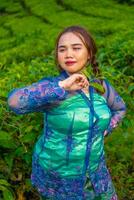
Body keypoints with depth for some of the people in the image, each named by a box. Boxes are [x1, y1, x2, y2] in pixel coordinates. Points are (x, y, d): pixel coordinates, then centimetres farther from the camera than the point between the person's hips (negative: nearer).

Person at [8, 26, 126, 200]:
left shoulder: (101, 87, -5)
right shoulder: (52, 87, -19)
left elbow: (120, 108, 16)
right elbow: (15, 101, -38)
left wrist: (104, 130, 1)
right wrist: (62, 87, -38)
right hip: (56, 175, -4)